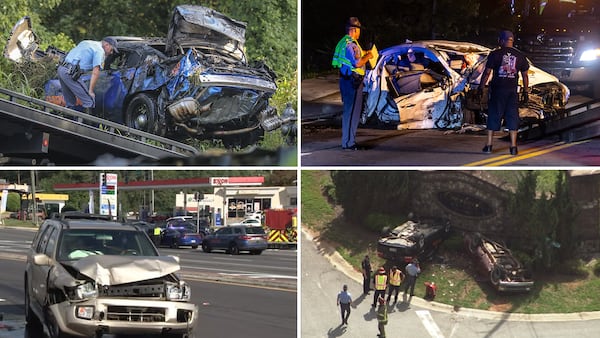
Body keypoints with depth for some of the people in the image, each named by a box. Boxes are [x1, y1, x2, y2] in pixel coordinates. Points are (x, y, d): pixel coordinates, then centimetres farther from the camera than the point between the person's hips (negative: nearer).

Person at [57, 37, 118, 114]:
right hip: (70, 73, -9)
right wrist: (91, 91, -11)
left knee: (70, 103, 18)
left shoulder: (86, 42, 25)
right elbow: (95, 72, -12)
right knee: (89, 102, -6)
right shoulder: (100, 51, -3)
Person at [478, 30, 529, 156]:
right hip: (512, 91, 2)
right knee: (512, 117, 5)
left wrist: (480, 87, 3)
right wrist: (526, 91, 17)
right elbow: (525, 75, 9)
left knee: (493, 116, 6)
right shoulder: (520, 56, 6)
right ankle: (513, 147, 1)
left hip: (497, 90, -2)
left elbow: (487, 73, -5)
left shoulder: (495, 54, -4)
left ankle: (489, 145, 7)